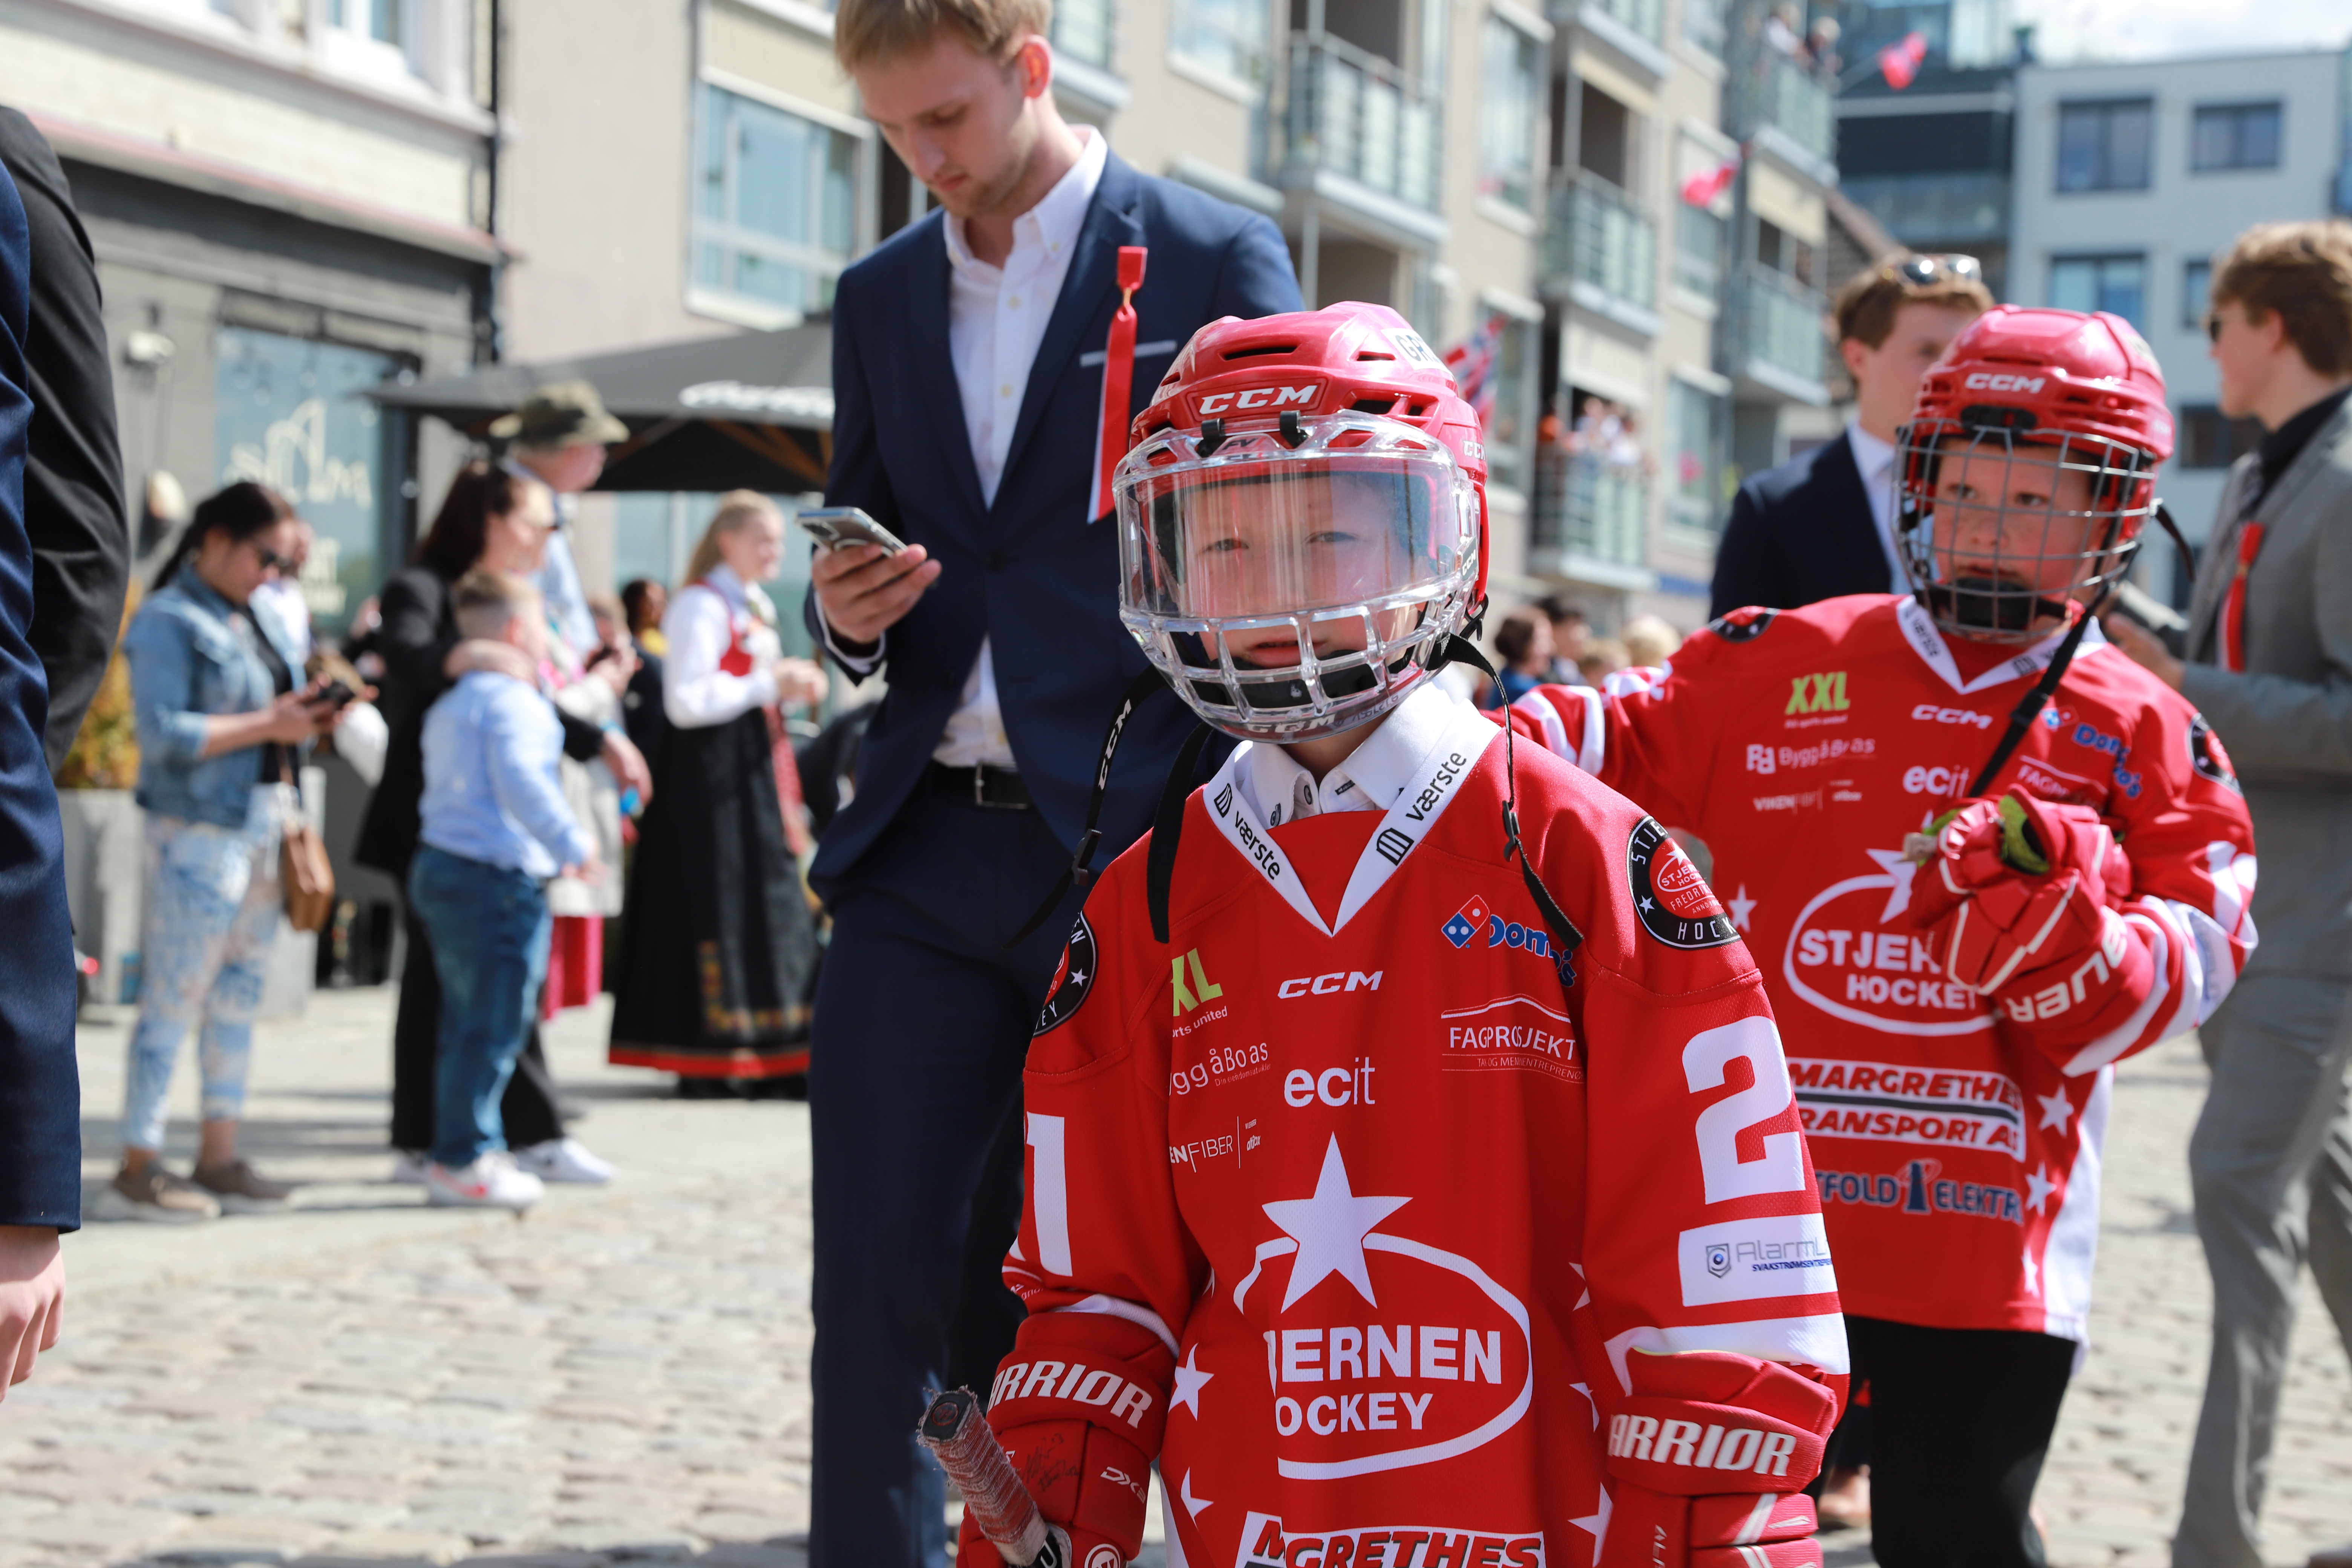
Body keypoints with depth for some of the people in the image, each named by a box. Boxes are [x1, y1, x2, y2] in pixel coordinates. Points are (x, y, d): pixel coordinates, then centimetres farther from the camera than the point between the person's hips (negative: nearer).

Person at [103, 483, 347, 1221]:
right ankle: (137, 1170, 0)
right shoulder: (167, 621, -8)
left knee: (240, 996, 10)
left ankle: (219, 1158, 17)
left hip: (264, 828, 9)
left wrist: (309, 717, 1)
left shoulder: (256, 619, 16)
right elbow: (164, 735, -17)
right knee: (174, 999, -5)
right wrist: (268, 724, -16)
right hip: (199, 833, -8)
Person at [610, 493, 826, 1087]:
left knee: (769, 900, 8)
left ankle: (763, 1050, 13)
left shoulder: (756, 608, 18)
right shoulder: (700, 605, -11)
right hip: (714, 772, -9)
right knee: (714, 902, -7)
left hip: (758, 768, 10)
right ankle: (701, 1062, -1)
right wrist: (768, 684, -17)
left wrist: (793, 688, 7)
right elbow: (686, 703, -19)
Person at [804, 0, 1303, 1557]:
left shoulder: (1217, 260, -1)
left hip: (1129, 848, -4)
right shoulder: (881, 296, 14)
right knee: (878, 1283, -1)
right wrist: (847, 613, -2)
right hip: (926, 851, 4)